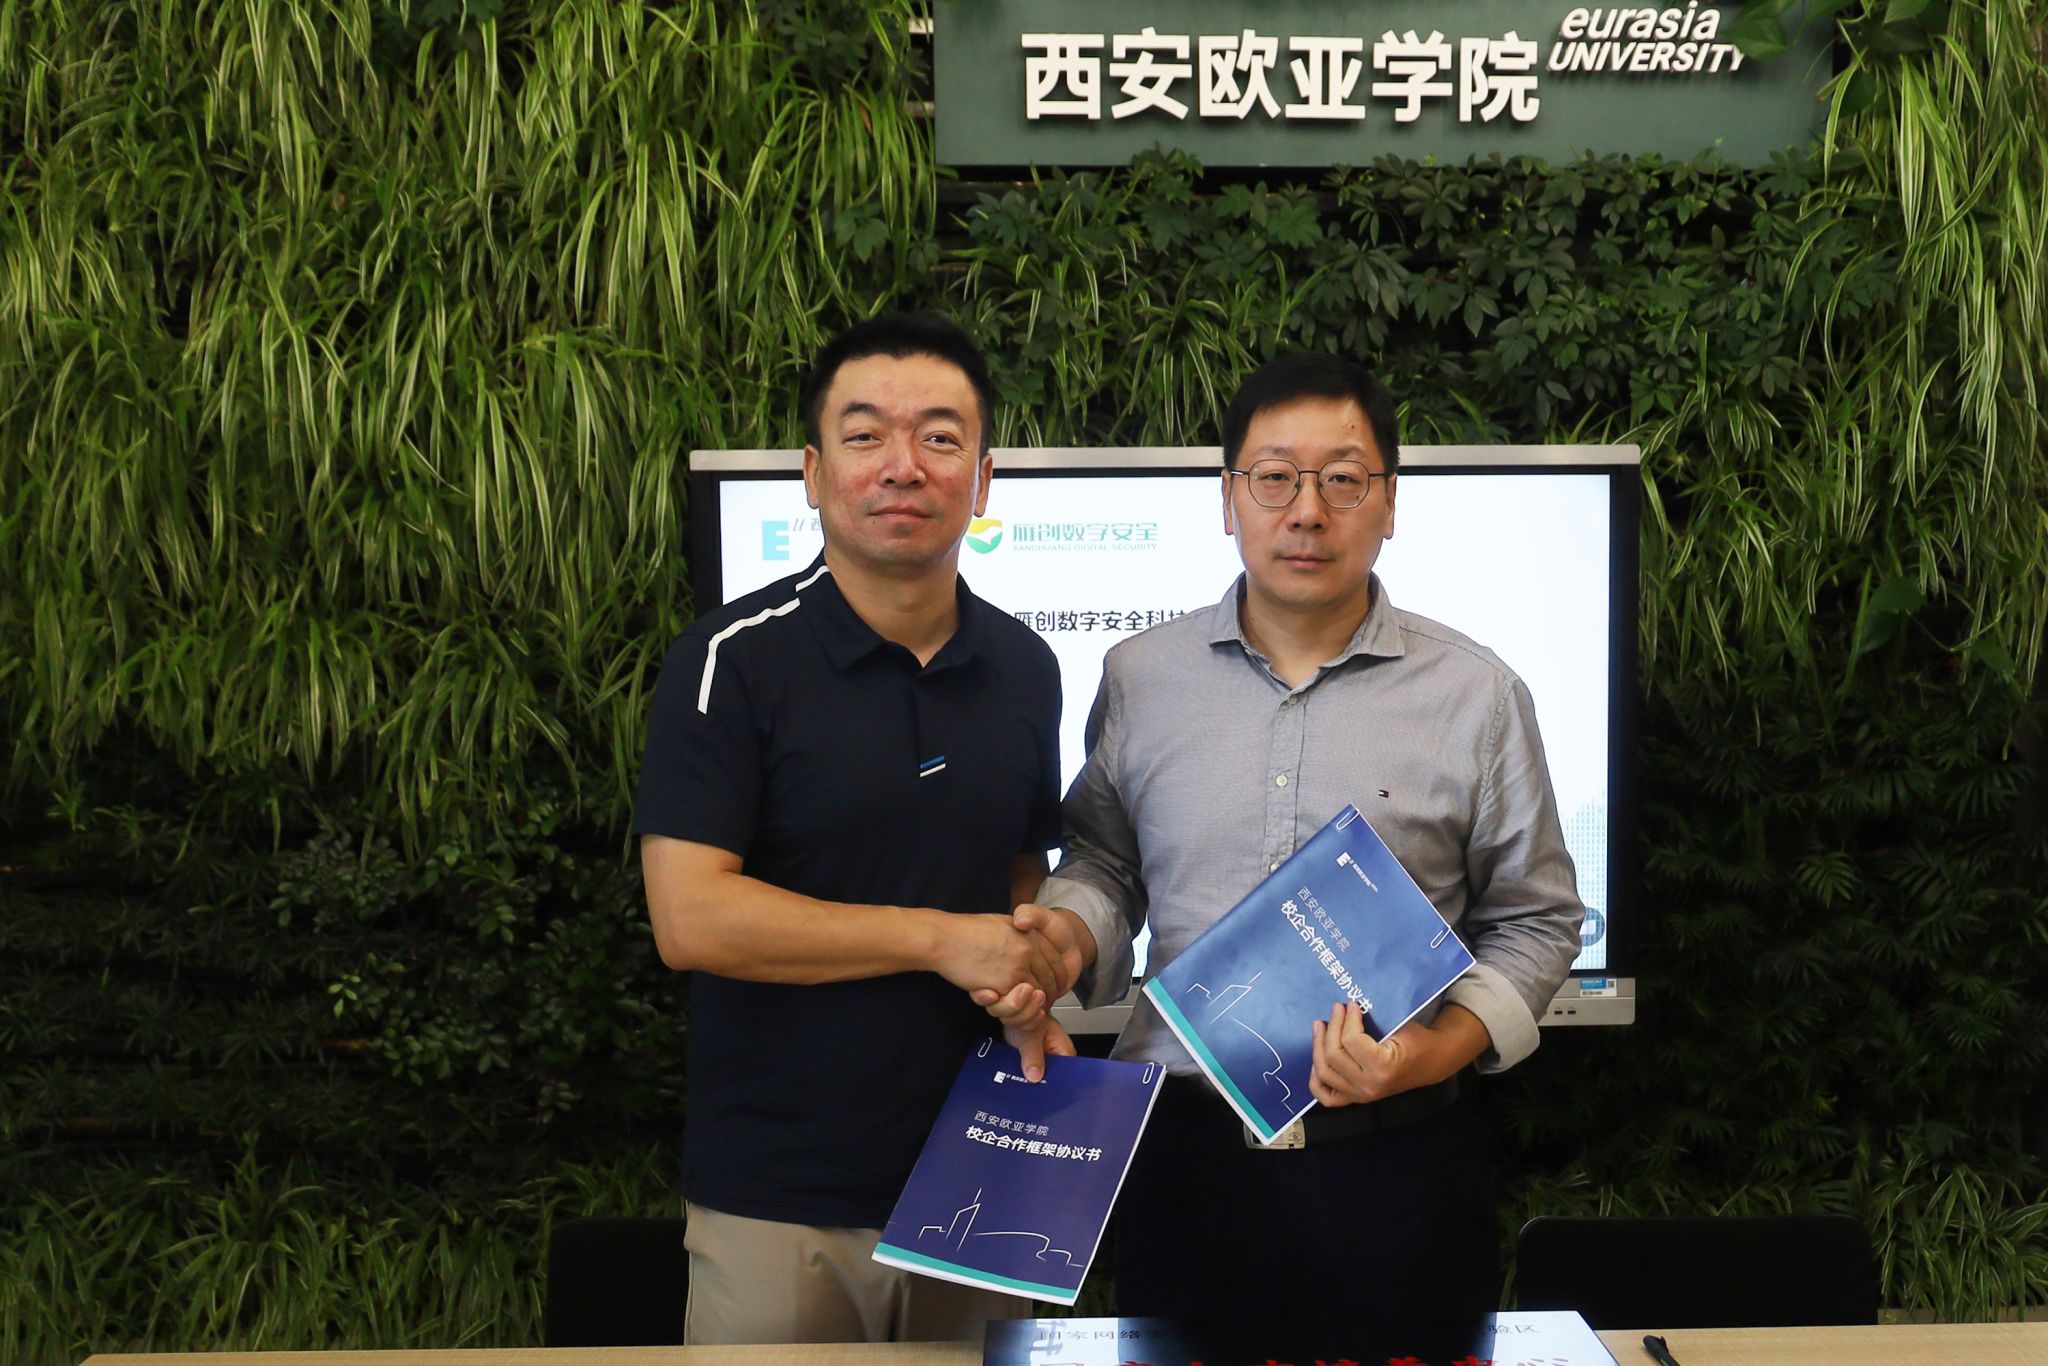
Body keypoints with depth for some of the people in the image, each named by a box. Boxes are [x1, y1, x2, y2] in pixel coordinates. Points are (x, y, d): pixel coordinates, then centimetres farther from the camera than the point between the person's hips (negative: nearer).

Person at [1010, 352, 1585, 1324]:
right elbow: (1105, 859, 15)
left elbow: (1537, 921, 4)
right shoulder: (1139, 678, 5)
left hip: (1394, 1162, -1)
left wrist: (1441, 1048, -12)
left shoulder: (1477, 697, 0)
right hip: (1182, 1159, 2)